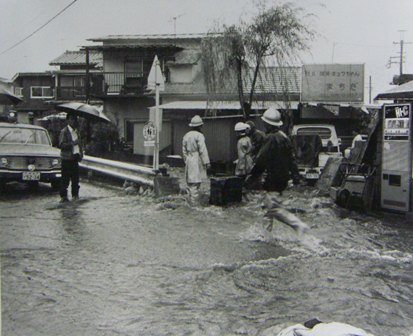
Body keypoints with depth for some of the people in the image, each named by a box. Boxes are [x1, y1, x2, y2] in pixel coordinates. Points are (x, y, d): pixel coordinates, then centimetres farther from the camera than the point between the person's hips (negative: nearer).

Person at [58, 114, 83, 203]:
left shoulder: (76, 132, 19)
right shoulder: (64, 132, -5)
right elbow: (61, 145, -15)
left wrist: (81, 154, 12)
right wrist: (73, 143, -21)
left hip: (75, 158, 7)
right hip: (67, 159, -7)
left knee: (75, 178, 7)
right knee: (65, 179, -5)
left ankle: (75, 195, 15)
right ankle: (63, 196, -1)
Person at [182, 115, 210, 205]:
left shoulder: (186, 136, 11)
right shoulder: (199, 135, -12)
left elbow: (184, 151, 16)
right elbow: (203, 150, -16)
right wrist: (206, 162, -13)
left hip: (189, 160, 7)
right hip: (197, 160, -7)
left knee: (189, 181, 12)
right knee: (195, 181, -5)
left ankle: (191, 199, 18)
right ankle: (194, 200, -5)